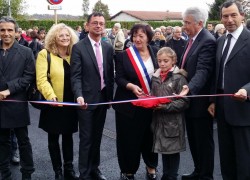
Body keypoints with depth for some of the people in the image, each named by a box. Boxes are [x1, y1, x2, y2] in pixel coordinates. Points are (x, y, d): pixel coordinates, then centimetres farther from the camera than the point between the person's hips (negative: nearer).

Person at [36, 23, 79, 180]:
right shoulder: (45, 54, -8)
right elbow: (41, 79, -15)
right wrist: (50, 95, -30)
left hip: (70, 103, 4)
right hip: (54, 104, -3)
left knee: (68, 136, 14)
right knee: (53, 138, 9)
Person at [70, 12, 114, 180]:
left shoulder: (108, 47, 6)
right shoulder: (79, 47, -8)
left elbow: (110, 74, 10)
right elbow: (76, 76, -13)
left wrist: (110, 96, 8)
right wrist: (79, 96, -27)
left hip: (103, 98, 5)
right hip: (87, 99, -4)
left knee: (97, 137, 16)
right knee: (86, 138, 3)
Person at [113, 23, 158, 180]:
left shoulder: (156, 53, 4)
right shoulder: (124, 55, -5)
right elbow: (119, 78, -8)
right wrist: (131, 86, -26)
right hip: (129, 105, -2)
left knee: (150, 137, 14)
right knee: (129, 139, 4)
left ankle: (151, 167, 34)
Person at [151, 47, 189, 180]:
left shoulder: (179, 78, -10)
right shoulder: (155, 78, 6)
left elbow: (183, 102, -13)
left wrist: (166, 106, -21)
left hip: (173, 121, -5)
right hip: (159, 119, 5)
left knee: (173, 151, 6)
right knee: (163, 149, 16)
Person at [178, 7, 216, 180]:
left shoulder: (208, 41, -19)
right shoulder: (193, 39, 11)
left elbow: (203, 71, -30)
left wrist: (189, 88, -44)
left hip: (200, 101, -9)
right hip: (190, 99, 9)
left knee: (204, 141, 5)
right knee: (193, 139, 19)